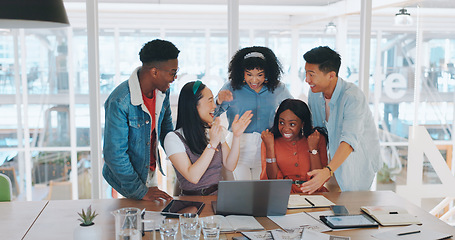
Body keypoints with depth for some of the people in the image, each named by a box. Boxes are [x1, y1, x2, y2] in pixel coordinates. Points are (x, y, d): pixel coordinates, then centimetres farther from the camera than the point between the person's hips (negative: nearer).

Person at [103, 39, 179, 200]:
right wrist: (140, 192, -22)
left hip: (150, 172, 7)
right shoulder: (119, 102, -30)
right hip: (125, 176, -7)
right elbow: (114, 155, -26)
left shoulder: (162, 92, -7)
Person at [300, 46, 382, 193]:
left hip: (360, 162, -6)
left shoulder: (352, 97, -30)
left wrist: (327, 171, -54)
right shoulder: (314, 93, -7)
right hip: (335, 159, 6)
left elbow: (350, 140, -41)